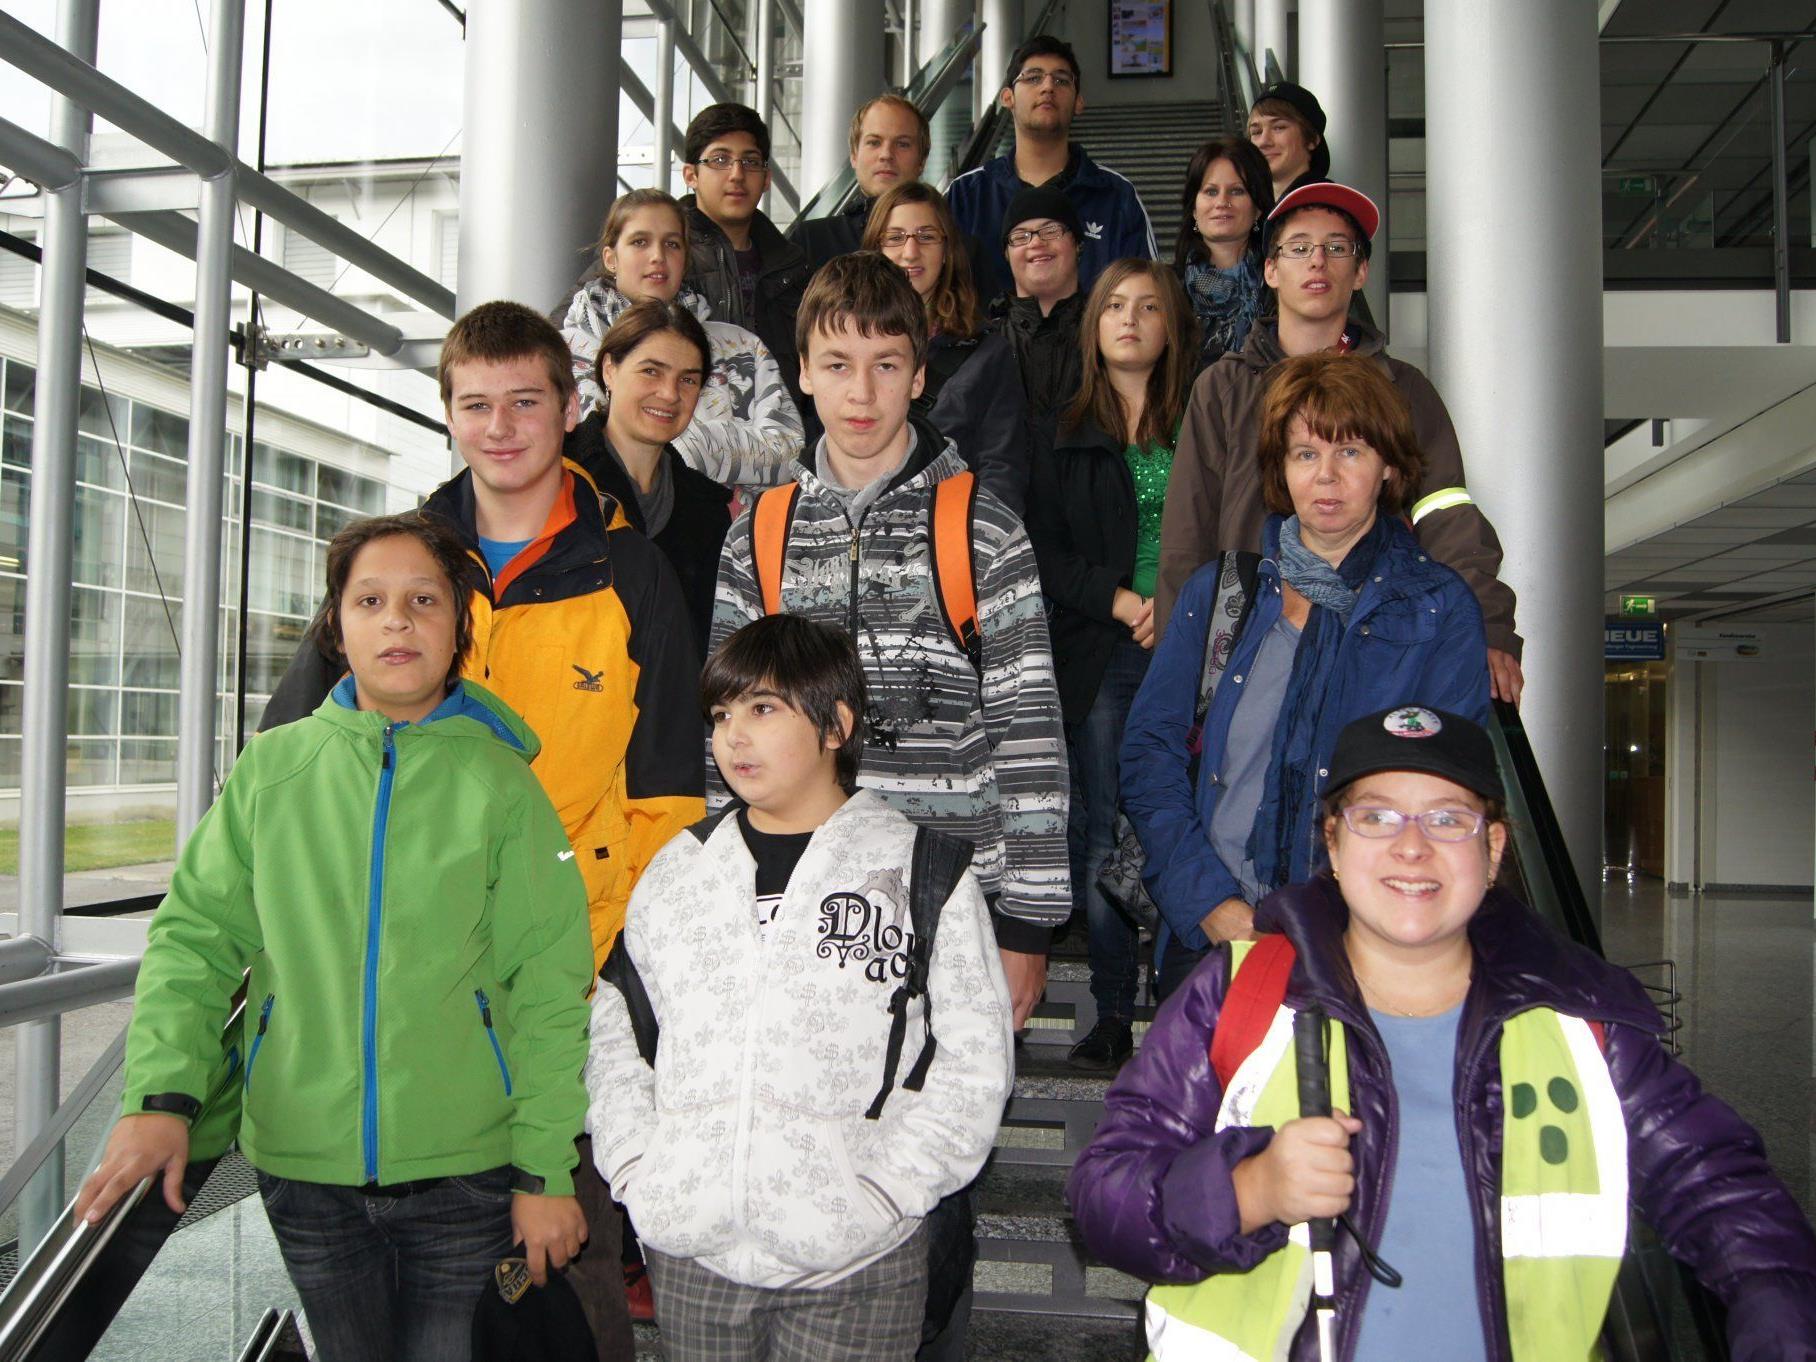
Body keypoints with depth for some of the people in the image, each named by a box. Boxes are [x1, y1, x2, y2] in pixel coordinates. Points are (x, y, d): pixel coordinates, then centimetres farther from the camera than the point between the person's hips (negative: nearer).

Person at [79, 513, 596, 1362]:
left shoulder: (500, 781, -3)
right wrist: (160, 1095, -11)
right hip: (303, 1162, 2)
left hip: (464, 1166, -2)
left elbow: (550, 988, -4)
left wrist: (544, 1170, -7)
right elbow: (194, 939, 4)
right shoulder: (270, 770, 3)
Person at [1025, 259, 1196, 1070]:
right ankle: (1113, 1015, 11)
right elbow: (1042, 554, 4)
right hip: (1099, 659, 0)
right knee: (1103, 831, 2)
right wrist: (1124, 602, -9)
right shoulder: (1064, 431, 9)